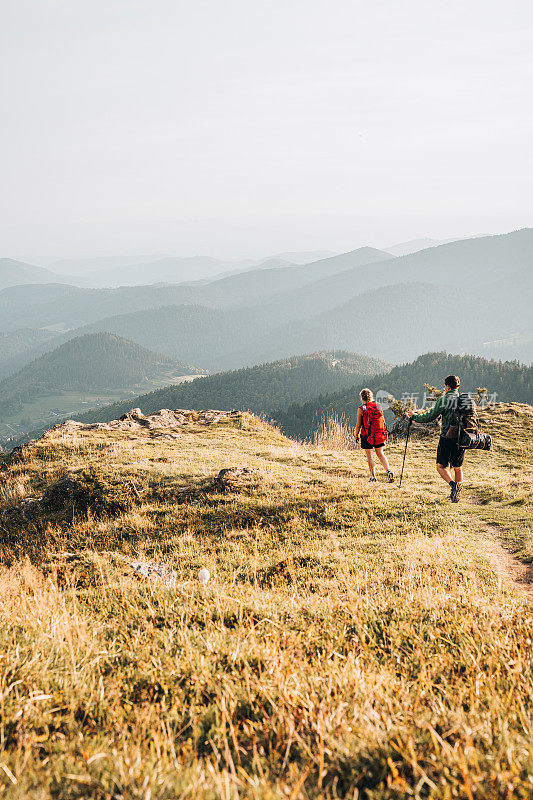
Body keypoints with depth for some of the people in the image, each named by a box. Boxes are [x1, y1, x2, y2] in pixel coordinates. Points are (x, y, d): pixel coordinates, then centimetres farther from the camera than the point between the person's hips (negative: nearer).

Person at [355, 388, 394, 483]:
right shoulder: (378, 406, 1)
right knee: (380, 454, 15)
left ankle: (373, 477, 7)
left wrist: (356, 435, 6)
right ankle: (388, 471, -1)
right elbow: (383, 421, 8)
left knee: (370, 456, 4)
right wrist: (384, 433, 20)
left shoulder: (361, 409, -10)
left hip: (366, 436, -4)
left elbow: (358, 425, -7)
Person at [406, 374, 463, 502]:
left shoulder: (444, 399, -8)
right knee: (458, 467, 14)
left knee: (441, 465, 3)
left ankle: (453, 484, -20)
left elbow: (429, 417, -5)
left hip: (447, 437, -5)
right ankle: (457, 493, 14)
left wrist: (414, 416, 8)